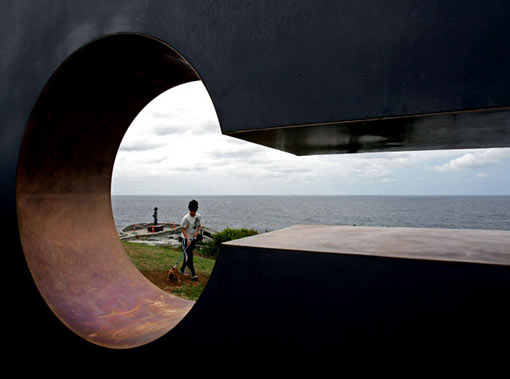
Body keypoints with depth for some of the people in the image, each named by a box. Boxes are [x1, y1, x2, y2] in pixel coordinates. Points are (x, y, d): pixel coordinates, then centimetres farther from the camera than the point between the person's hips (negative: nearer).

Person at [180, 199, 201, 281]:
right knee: (189, 256, -10)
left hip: (193, 238, 6)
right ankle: (193, 274, -13)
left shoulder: (198, 216, 0)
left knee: (188, 255, 14)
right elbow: (183, 229, -15)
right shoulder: (186, 218, -17)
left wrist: (197, 232, -7)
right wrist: (188, 239, -25)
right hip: (186, 238, -6)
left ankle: (182, 269, 33)